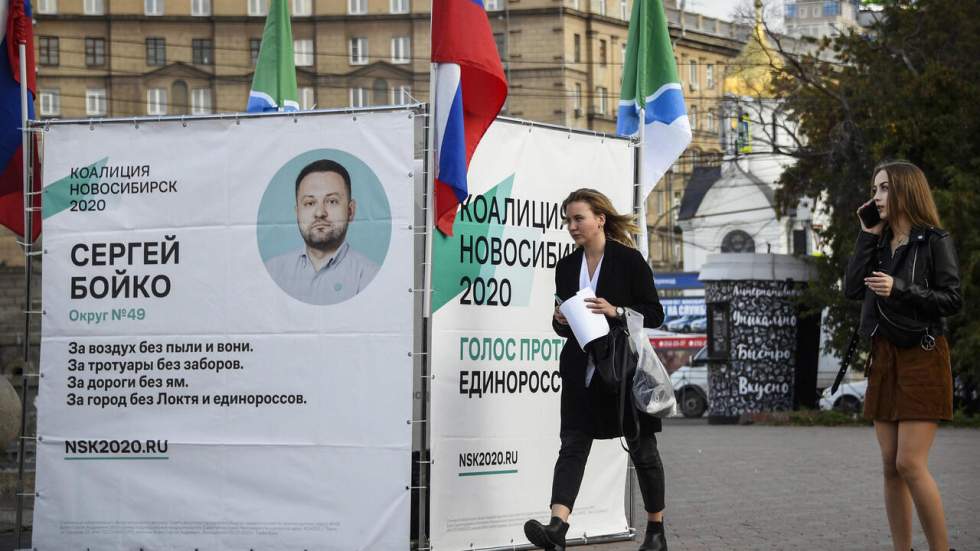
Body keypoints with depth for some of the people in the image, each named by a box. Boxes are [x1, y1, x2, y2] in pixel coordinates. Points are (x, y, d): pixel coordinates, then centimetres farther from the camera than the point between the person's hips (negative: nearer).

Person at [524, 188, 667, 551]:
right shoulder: (566, 267, 9)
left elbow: (654, 315, -5)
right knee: (572, 446, -10)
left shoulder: (629, 260, -5)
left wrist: (615, 311, -19)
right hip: (581, 371, 4)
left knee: (642, 449, 7)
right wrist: (560, 321, -5)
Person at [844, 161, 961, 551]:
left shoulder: (934, 241, -5)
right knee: (890, 466, 5)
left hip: (922, 358, -6)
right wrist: (868, 235, 0)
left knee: (910, 464, -13)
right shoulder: (879, 242, 13)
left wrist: (900, 289, -20)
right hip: (884, 358, 7)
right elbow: (852, 289, 2)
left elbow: (952, 299, -10)